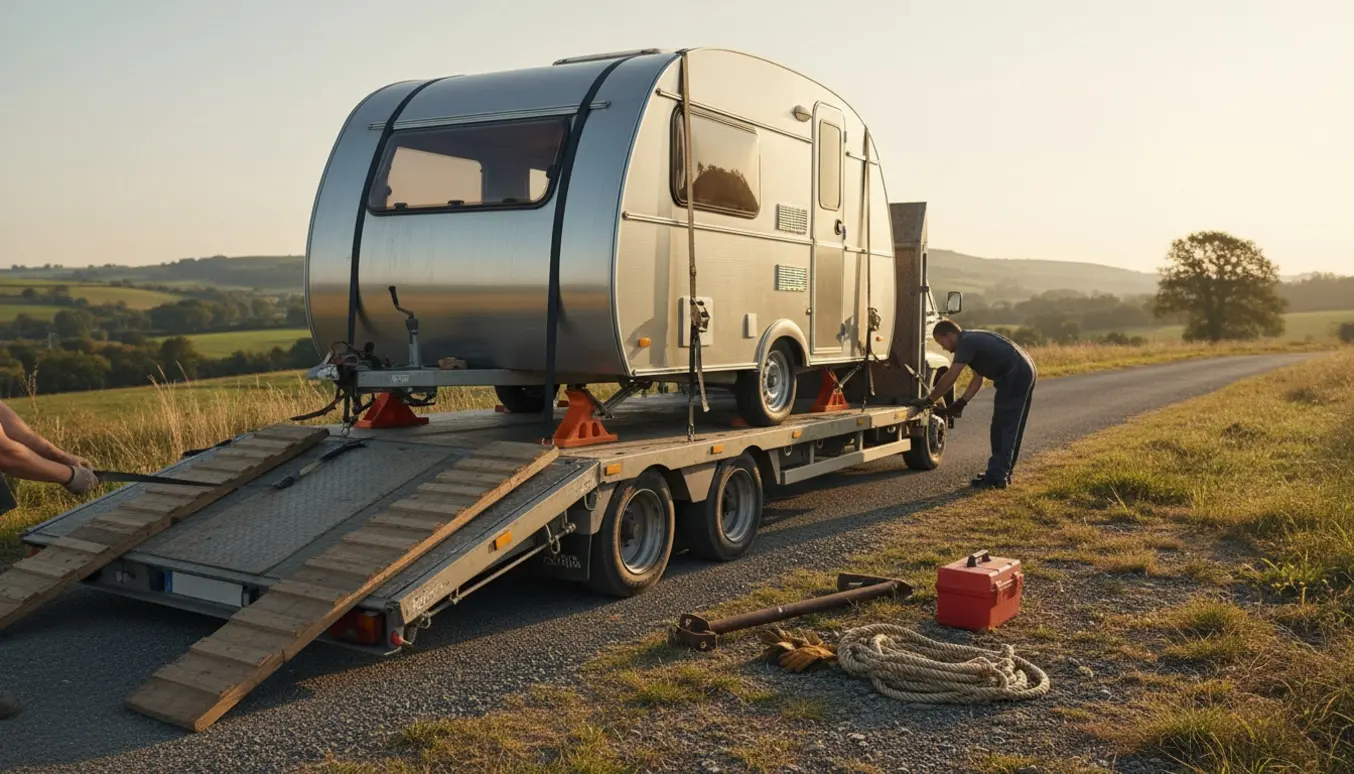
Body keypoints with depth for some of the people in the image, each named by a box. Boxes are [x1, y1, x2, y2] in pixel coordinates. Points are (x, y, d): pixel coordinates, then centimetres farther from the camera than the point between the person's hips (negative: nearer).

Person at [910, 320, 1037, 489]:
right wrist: (960, 404, 12)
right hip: (1026, 373, 10)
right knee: (1009, 428, 15)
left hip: (1015, 376, -10)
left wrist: (928, 400, -10)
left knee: (1004, 428, -6)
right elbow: (977, 379, 19)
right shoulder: (973, 340, 18)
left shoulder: (966, 342, -13)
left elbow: (950, 378, -17)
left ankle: (996, 477, -4)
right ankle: (1001, 473, 23)